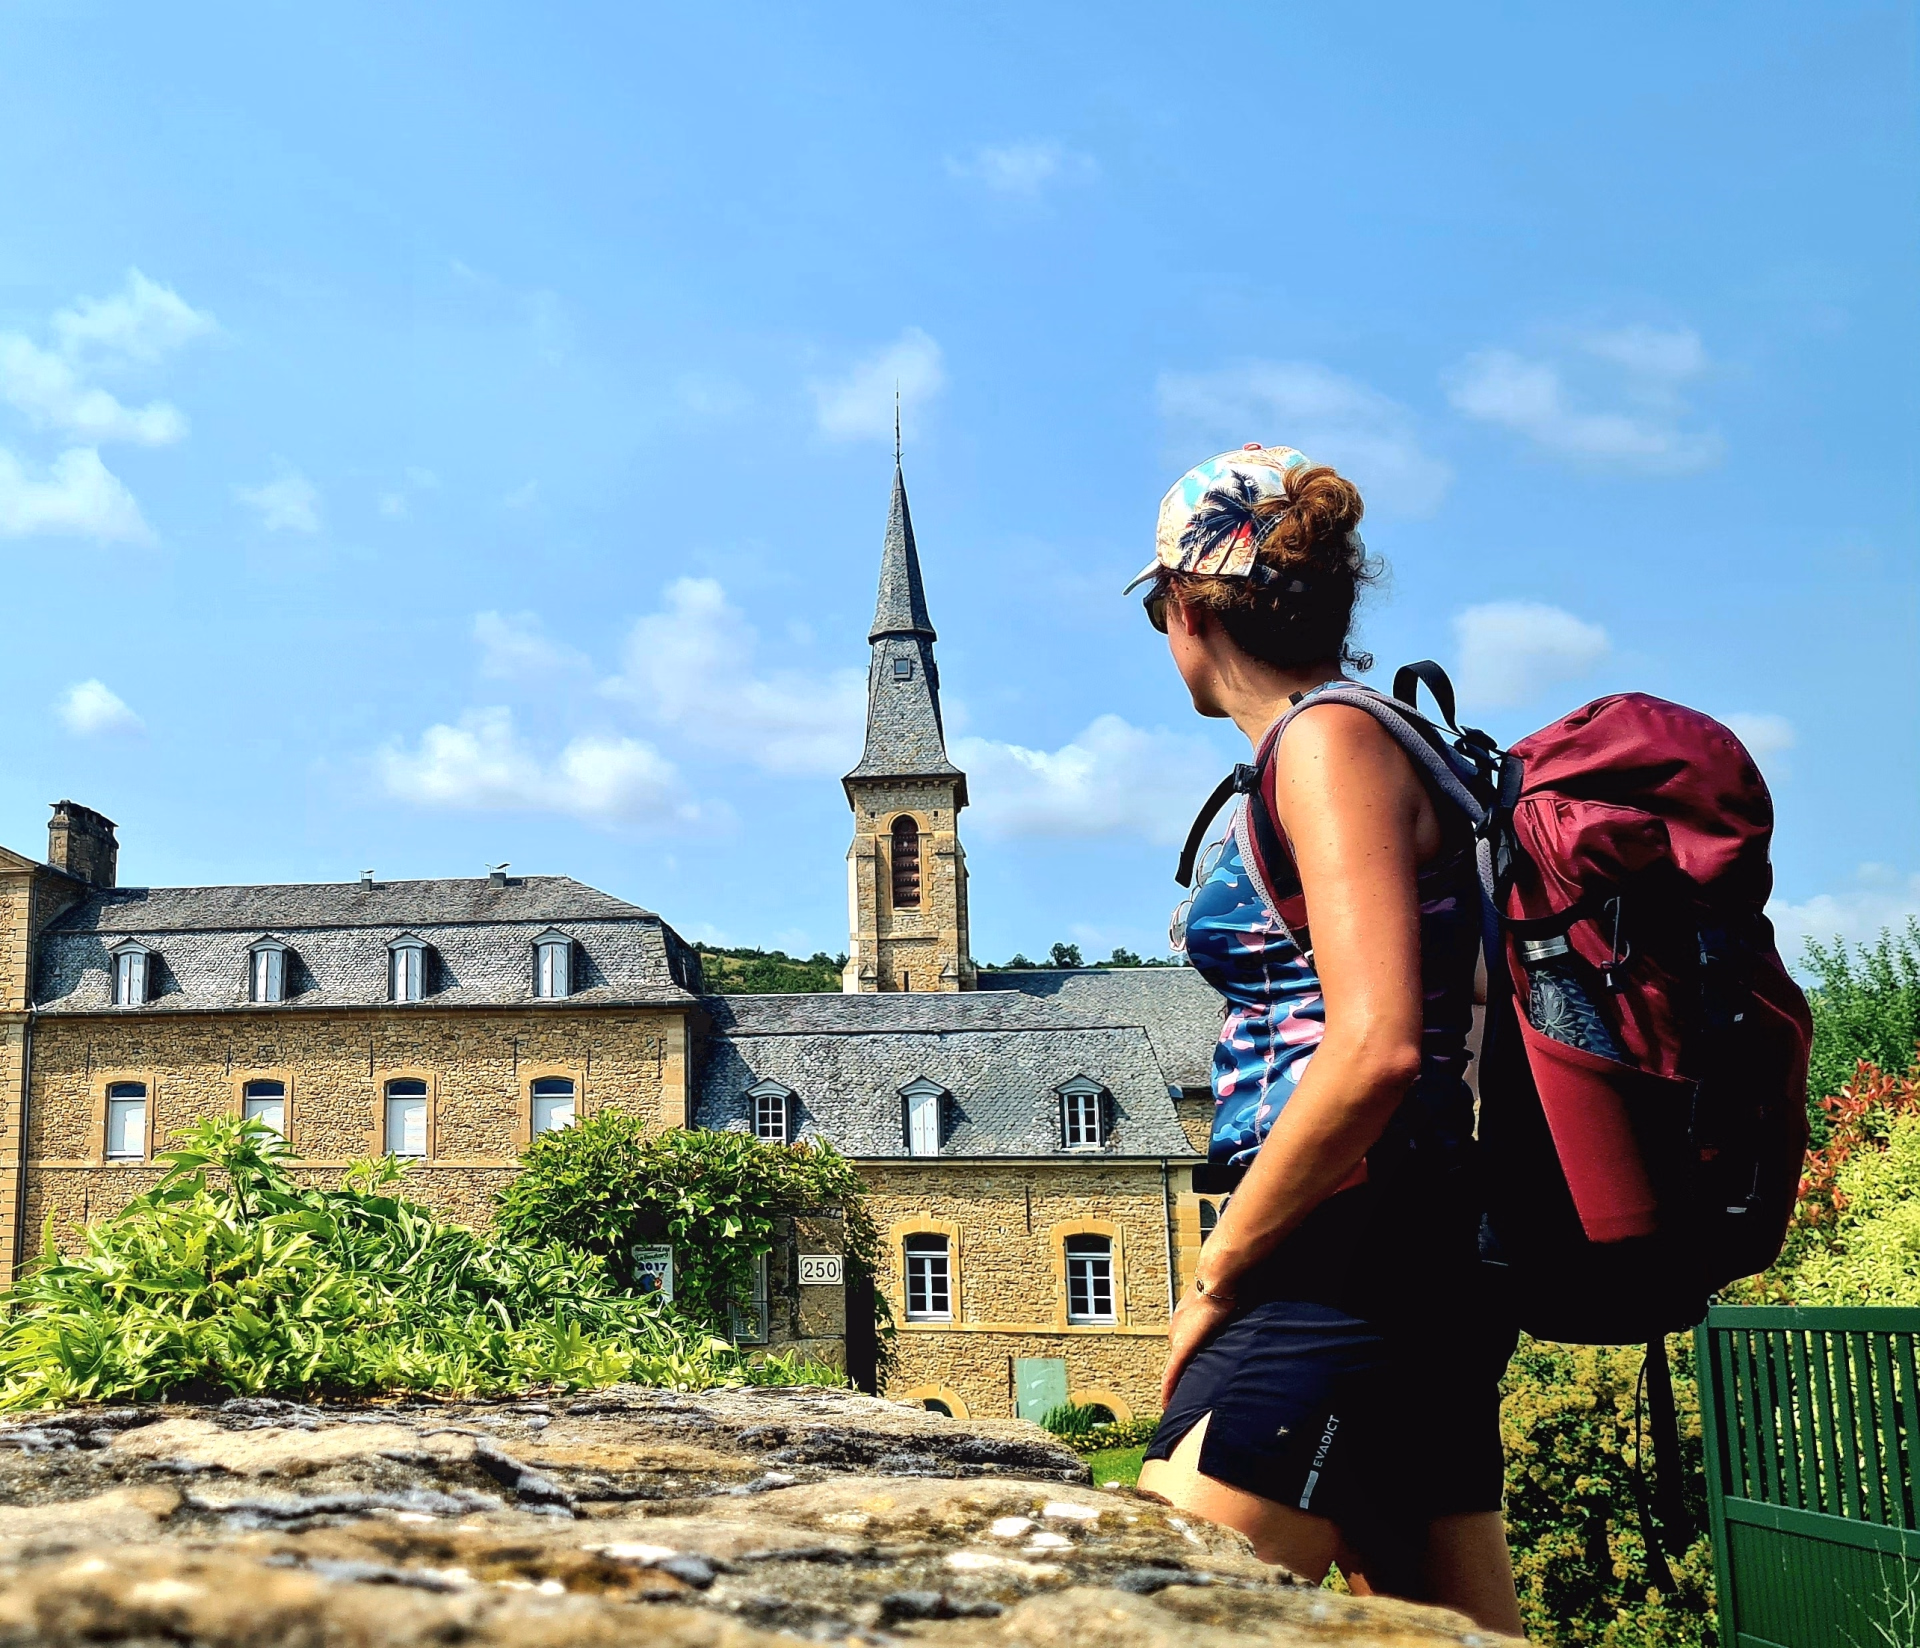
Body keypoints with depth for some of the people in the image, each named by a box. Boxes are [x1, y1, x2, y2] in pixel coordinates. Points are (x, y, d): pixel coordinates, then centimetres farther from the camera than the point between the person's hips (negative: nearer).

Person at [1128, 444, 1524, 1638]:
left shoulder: (1331, 737, -10)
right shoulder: (1362, 741, 18)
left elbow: (1373, 1050, -23)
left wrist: (1214, 1279, -13)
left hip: (1353, 1259, -10)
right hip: (1419, 1268, 10)